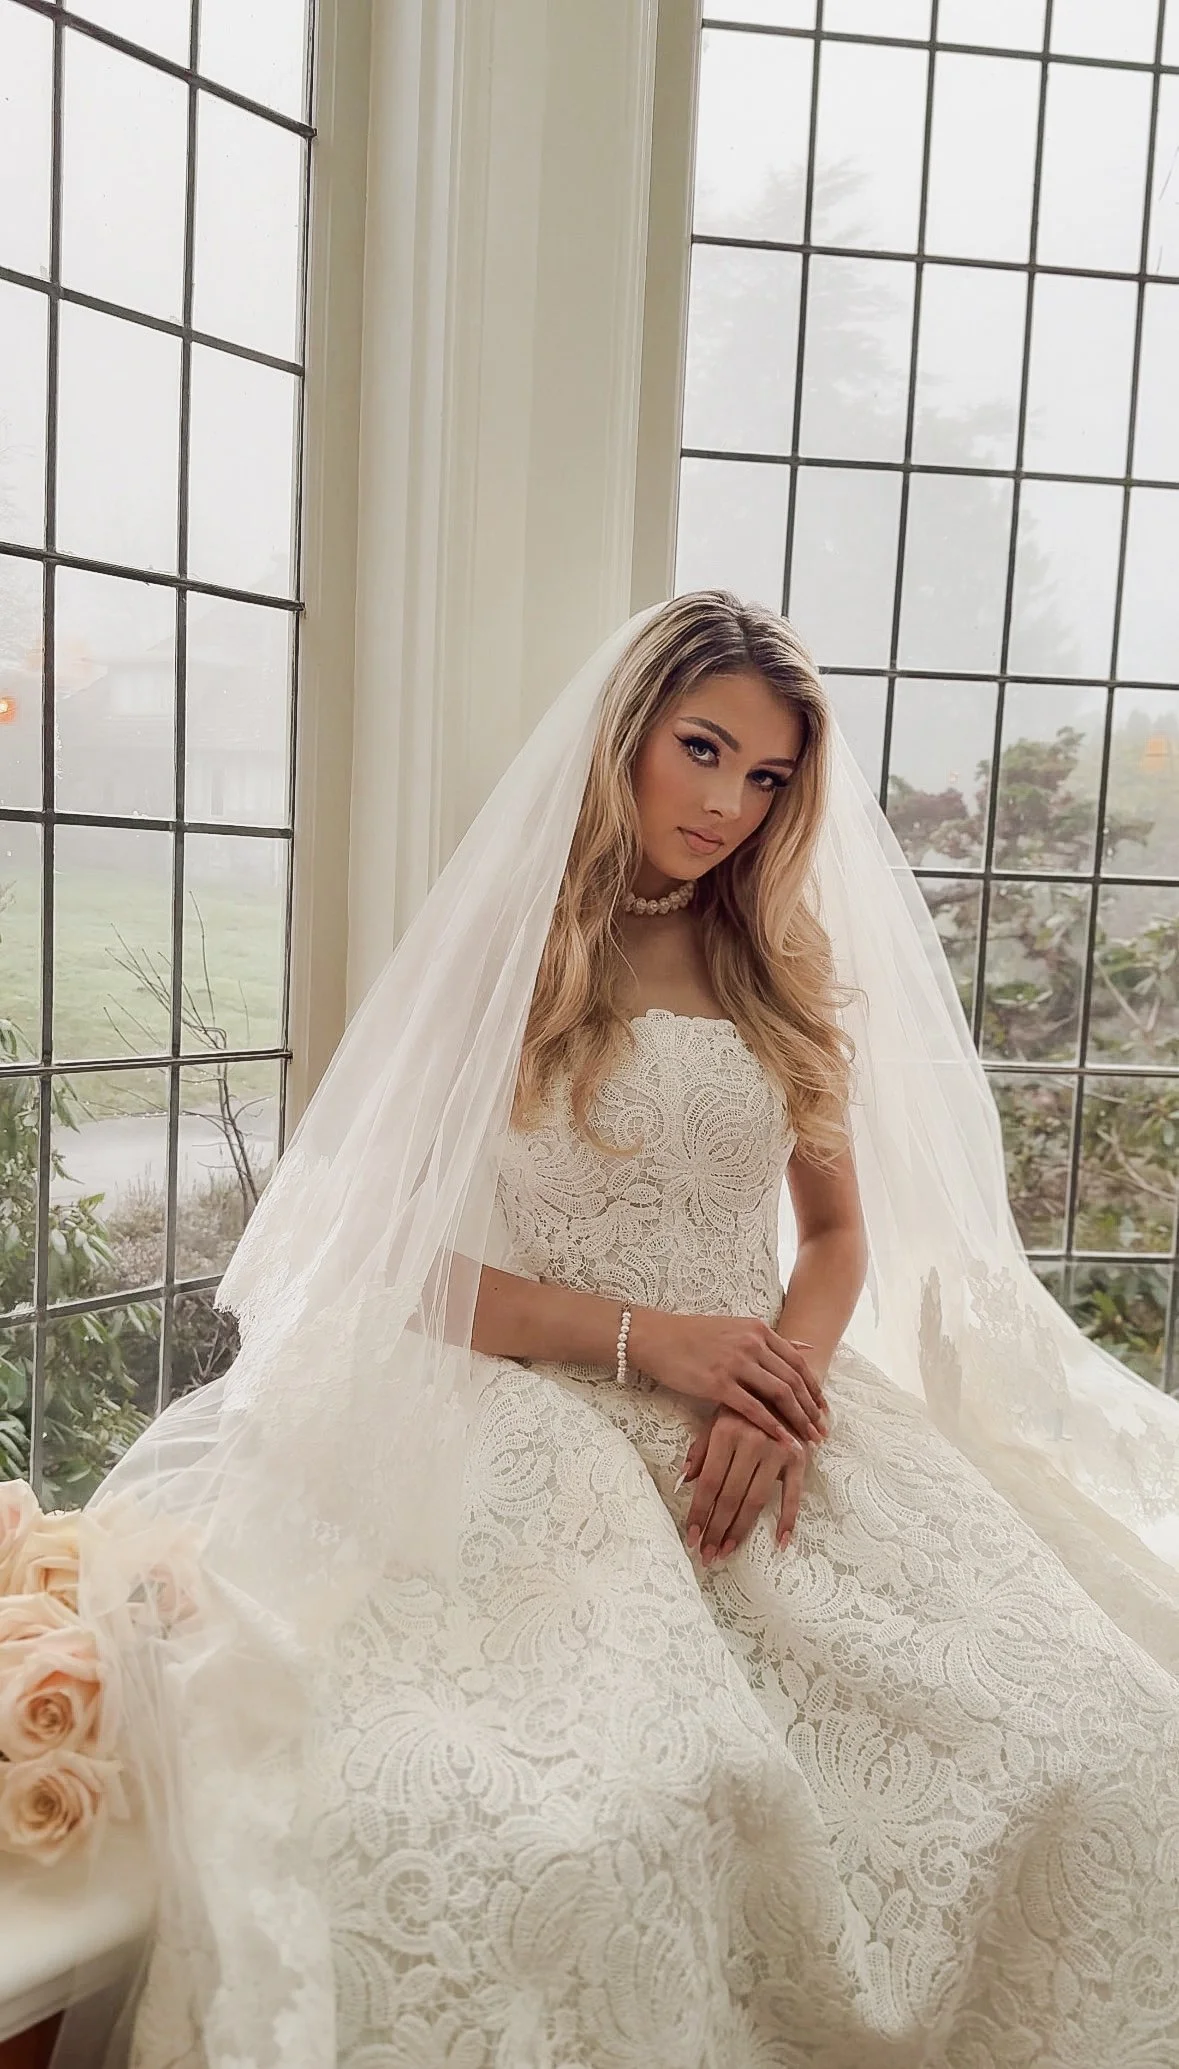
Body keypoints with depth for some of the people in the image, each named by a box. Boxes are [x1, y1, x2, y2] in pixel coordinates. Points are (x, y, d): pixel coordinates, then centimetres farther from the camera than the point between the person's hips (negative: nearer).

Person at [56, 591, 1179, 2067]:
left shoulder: (787, 977, 15)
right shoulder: (499, 957, 3)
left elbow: (840, 1233, 14)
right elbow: (383, 1256, -1)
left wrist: (788, 1386, -7)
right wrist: (642, 1335, -11)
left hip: (773, 1429, 4)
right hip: (543, 1433, -3)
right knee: (554, 1827, -32)